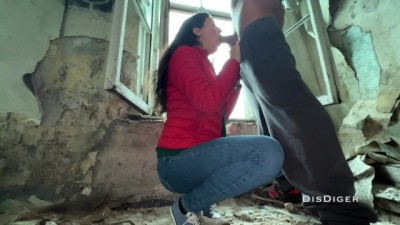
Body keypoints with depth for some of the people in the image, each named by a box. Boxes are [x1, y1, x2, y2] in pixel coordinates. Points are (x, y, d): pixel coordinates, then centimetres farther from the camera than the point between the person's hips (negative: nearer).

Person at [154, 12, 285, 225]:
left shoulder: (203, 63, 23)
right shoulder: (185, 53, -2)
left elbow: (222, 114, 19)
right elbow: (207, 103, -20)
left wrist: (237, 76, 14)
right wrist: (234, 61, -6)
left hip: (194, 157, 9)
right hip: (179, 160, -9)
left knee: (267, 151, 20)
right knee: (270, 153, -27)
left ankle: (200, 199, 9)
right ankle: (187, 206, -7)